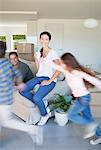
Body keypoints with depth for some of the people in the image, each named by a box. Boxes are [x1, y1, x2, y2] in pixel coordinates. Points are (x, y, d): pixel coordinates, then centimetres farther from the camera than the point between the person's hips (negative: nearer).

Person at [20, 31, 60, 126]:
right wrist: (36, 59, 2)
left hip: (49, 79, -7)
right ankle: (41, 104, 5)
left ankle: (45, 115, 6)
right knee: (22, 91, -11)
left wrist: (49, 81, -16)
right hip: (39, 77, 7)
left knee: (36, 98, -25)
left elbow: (59, 69, -15)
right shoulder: (39, 52, 11)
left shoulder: (52, 52, -8)